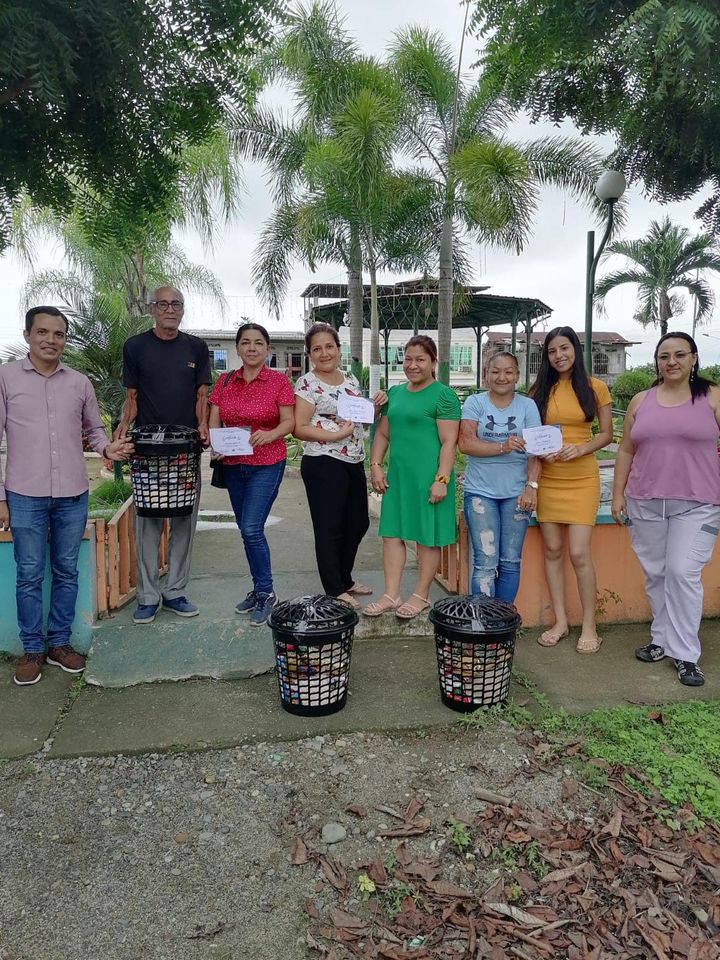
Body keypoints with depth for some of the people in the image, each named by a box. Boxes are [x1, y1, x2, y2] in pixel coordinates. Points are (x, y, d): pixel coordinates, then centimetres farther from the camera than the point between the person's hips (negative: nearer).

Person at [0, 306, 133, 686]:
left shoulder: (80, 382, 7)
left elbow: (93, 429, 17)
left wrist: (107, 449, -8)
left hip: (72, 495, 3)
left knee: (67, 572, 11)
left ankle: (59, 642, 25)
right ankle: (32, 649, 20)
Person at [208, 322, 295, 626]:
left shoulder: (279, 381, -3)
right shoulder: (224, 382, 9)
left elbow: (289, 421, -6)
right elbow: (213, 421, 7)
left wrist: (270, 434, -26)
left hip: (267, 464, -5)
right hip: (232, 465, 5)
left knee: (251, 529, -12)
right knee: (247, 530, 12)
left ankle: (266, 593, 4)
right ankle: (260, 589, 25)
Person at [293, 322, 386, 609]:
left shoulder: (350, 379, 11)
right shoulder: (307, 384, -9)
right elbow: (299, 428, -14)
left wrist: (375, 405, 0)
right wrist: (336, 434, -22)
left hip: (354, 463, 8)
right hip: (323, 465, -8)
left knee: (358, 523, 16)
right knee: (329, 529, 2)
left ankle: (345, 579, 34)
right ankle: (336, 591, 15)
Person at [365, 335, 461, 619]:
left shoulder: (443, 395, -5)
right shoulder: (395, 392, 14)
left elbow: (449, 441, -10)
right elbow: (383, 433, 18)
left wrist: (442, 479, -17)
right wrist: (375, 465, 8)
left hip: (428, 476, -6)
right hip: (397, 475, 7)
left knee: (427, 537, 4)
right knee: (392, 532, 8)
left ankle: (420, 595, 16)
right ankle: (391, 595, 16)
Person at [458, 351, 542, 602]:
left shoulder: (527, 406, 6)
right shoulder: (474, 403, 2)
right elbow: (465, 443, -10)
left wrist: (531, 486, -14)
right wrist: (503, 447, -21)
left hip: (516, 493, 2)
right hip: (480, 492, -2)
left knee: (510, 562, 8)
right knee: (485, 564, -4)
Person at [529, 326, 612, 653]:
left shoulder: (595, 387, 1)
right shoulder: (539, 390, 7)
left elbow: (606, 434, 4)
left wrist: (580, 449, -14)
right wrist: (540, 451, -9)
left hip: (582, 479, -3)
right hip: (548, 478, 3)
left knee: (579, 553, -8)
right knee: (552, 550, 5)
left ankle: (589, 626, 7)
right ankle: (560, 621, 17)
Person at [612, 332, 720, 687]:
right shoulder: (641, 401, 10)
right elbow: (625, 451, 12)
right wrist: (618, 494, 7)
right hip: (645, 503, 3)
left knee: (683, 573, -8)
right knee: (655, 573, 9)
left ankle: (685, 655, 3)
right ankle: (662, 639, 24)